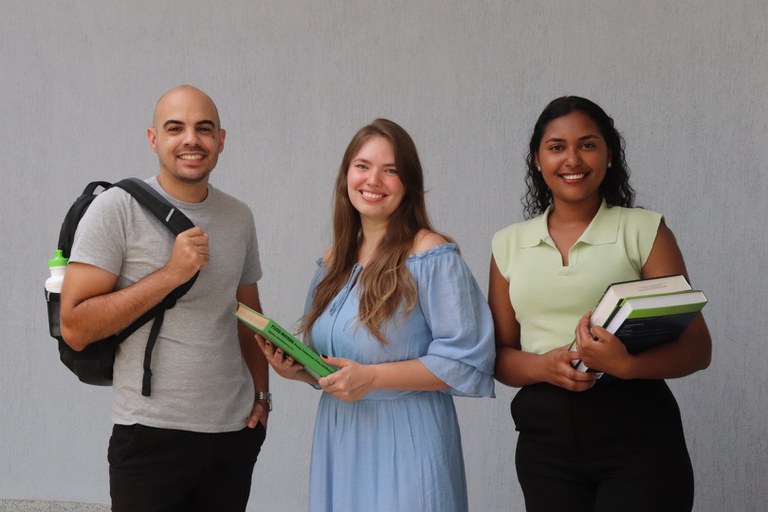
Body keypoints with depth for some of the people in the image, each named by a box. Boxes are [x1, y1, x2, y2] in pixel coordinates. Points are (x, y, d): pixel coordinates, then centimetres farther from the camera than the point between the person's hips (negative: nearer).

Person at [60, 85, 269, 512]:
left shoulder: (239, 217, 8)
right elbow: (75, 328, -14)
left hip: (237, 431, 5)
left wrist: (261, 395, 8)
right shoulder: (117, 209, -8)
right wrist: (171, 274, -18)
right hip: (152, 433, -5)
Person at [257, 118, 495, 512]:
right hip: (337, 439, 6)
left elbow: (466, 359, -16)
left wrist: (371, 377, -20)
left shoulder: (432, 256, -10)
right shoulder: (334, 262, 11)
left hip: (405, 445, -6)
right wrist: (296, 370, -1)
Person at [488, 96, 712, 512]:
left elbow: (697, 348, -4)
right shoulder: (509, 244, 9)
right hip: (544, 435, 3)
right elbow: (500, 356, 10)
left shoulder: (643, 230, 0)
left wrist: (625, 365, -22)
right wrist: (546, 365, -11)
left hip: (637, 433, -2)